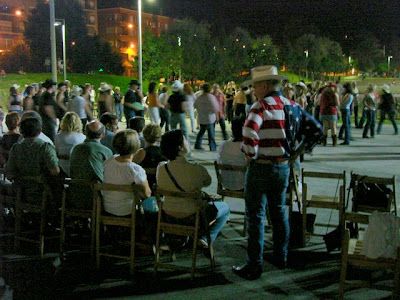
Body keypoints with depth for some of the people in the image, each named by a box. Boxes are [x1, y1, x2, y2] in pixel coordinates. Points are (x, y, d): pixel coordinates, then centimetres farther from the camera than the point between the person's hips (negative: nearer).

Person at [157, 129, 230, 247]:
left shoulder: (161, 168, -13)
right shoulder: (197, 169, -25)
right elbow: (207, 182, -3)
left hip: (168, 216, 5)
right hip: (191, 218, -5)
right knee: (224, 207, 21)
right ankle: (205, 238, 9)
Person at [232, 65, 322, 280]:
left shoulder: (262, 105, -15)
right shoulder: (292, 106, 8)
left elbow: (250, 131, -32)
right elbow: (315, 129, 13)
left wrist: (251, 154, -16)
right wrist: (297, 152, 13)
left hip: (261, 168, -7)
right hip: (284, 167, 7)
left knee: (255, 216, 1)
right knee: (279, 212, 21)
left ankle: (254, 266, 6)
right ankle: (281, 258, 32)